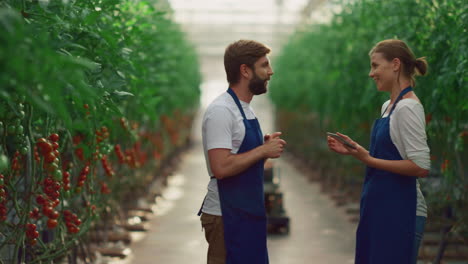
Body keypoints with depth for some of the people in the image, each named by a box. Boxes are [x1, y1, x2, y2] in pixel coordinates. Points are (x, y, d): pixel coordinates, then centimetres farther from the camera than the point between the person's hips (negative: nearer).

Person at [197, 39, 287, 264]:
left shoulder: (245, 108, 13)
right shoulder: (221, 111, -18)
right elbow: (221, 167, -26)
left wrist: (265, 145, 4)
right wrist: (263, 150, -18)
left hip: (247, 214, 10)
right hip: (226, 217, -10)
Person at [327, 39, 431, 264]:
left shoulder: (408, 108, -15)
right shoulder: (388, 106, 12)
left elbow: (421, 166, -21)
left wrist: (369, 160, -19)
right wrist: (353, 151, 8)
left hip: (400, 213, -9)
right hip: (380, 209, 9)